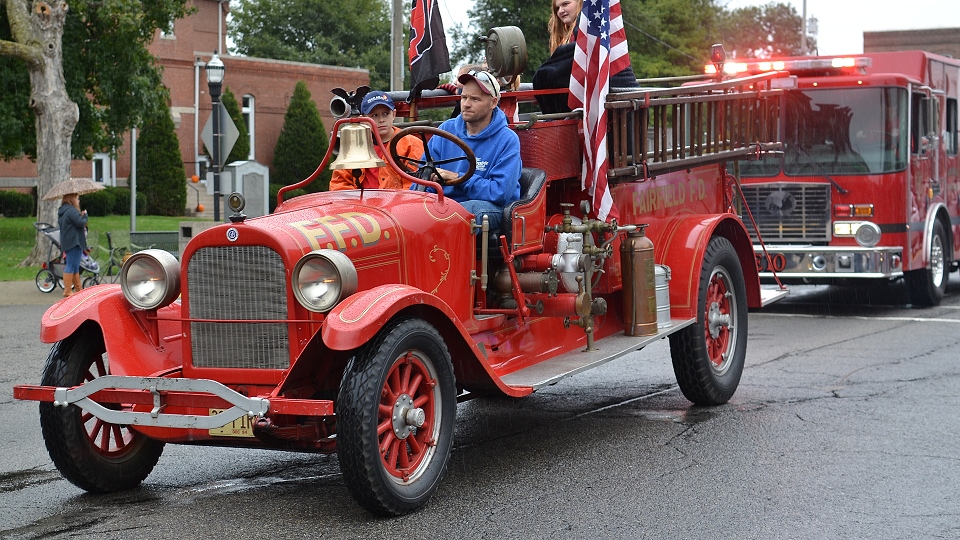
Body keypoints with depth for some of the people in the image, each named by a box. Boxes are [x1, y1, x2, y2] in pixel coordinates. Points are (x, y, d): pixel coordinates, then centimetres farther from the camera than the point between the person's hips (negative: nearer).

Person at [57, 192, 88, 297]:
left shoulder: (62, 211, 16)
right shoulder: (72, 210, -16)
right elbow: (81, 223, -22)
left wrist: (81, 215, 7)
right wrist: (84, 215, -2)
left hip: (67, 242, 10)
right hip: (74, 242, -10)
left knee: (75, 266, 16)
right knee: (71, 266, -8)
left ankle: (79, 289, 22)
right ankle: (67, 291, -7)